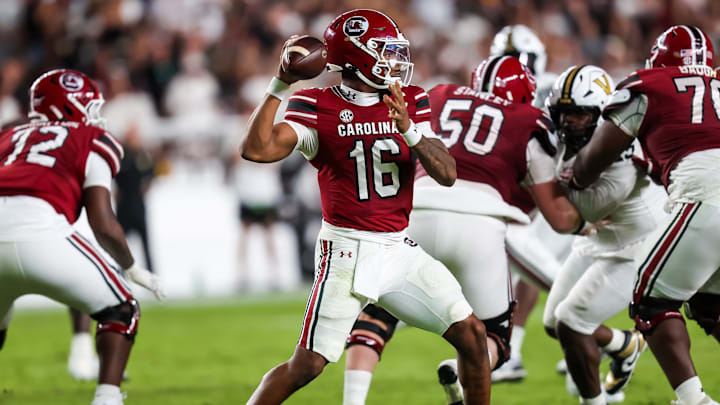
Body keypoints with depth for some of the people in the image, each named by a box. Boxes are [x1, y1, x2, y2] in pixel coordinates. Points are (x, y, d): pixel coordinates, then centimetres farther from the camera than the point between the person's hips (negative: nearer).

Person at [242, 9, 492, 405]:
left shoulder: (410, 102, 5)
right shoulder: (318, 107, -8)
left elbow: (447, 174, -3)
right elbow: (258, 149, -21)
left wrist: (409, 131, -18)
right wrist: (280, 84, -23)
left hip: (399, 249, 5)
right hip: (347, 250, -5)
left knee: (472, 335, 1)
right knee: (306, 365, -9)